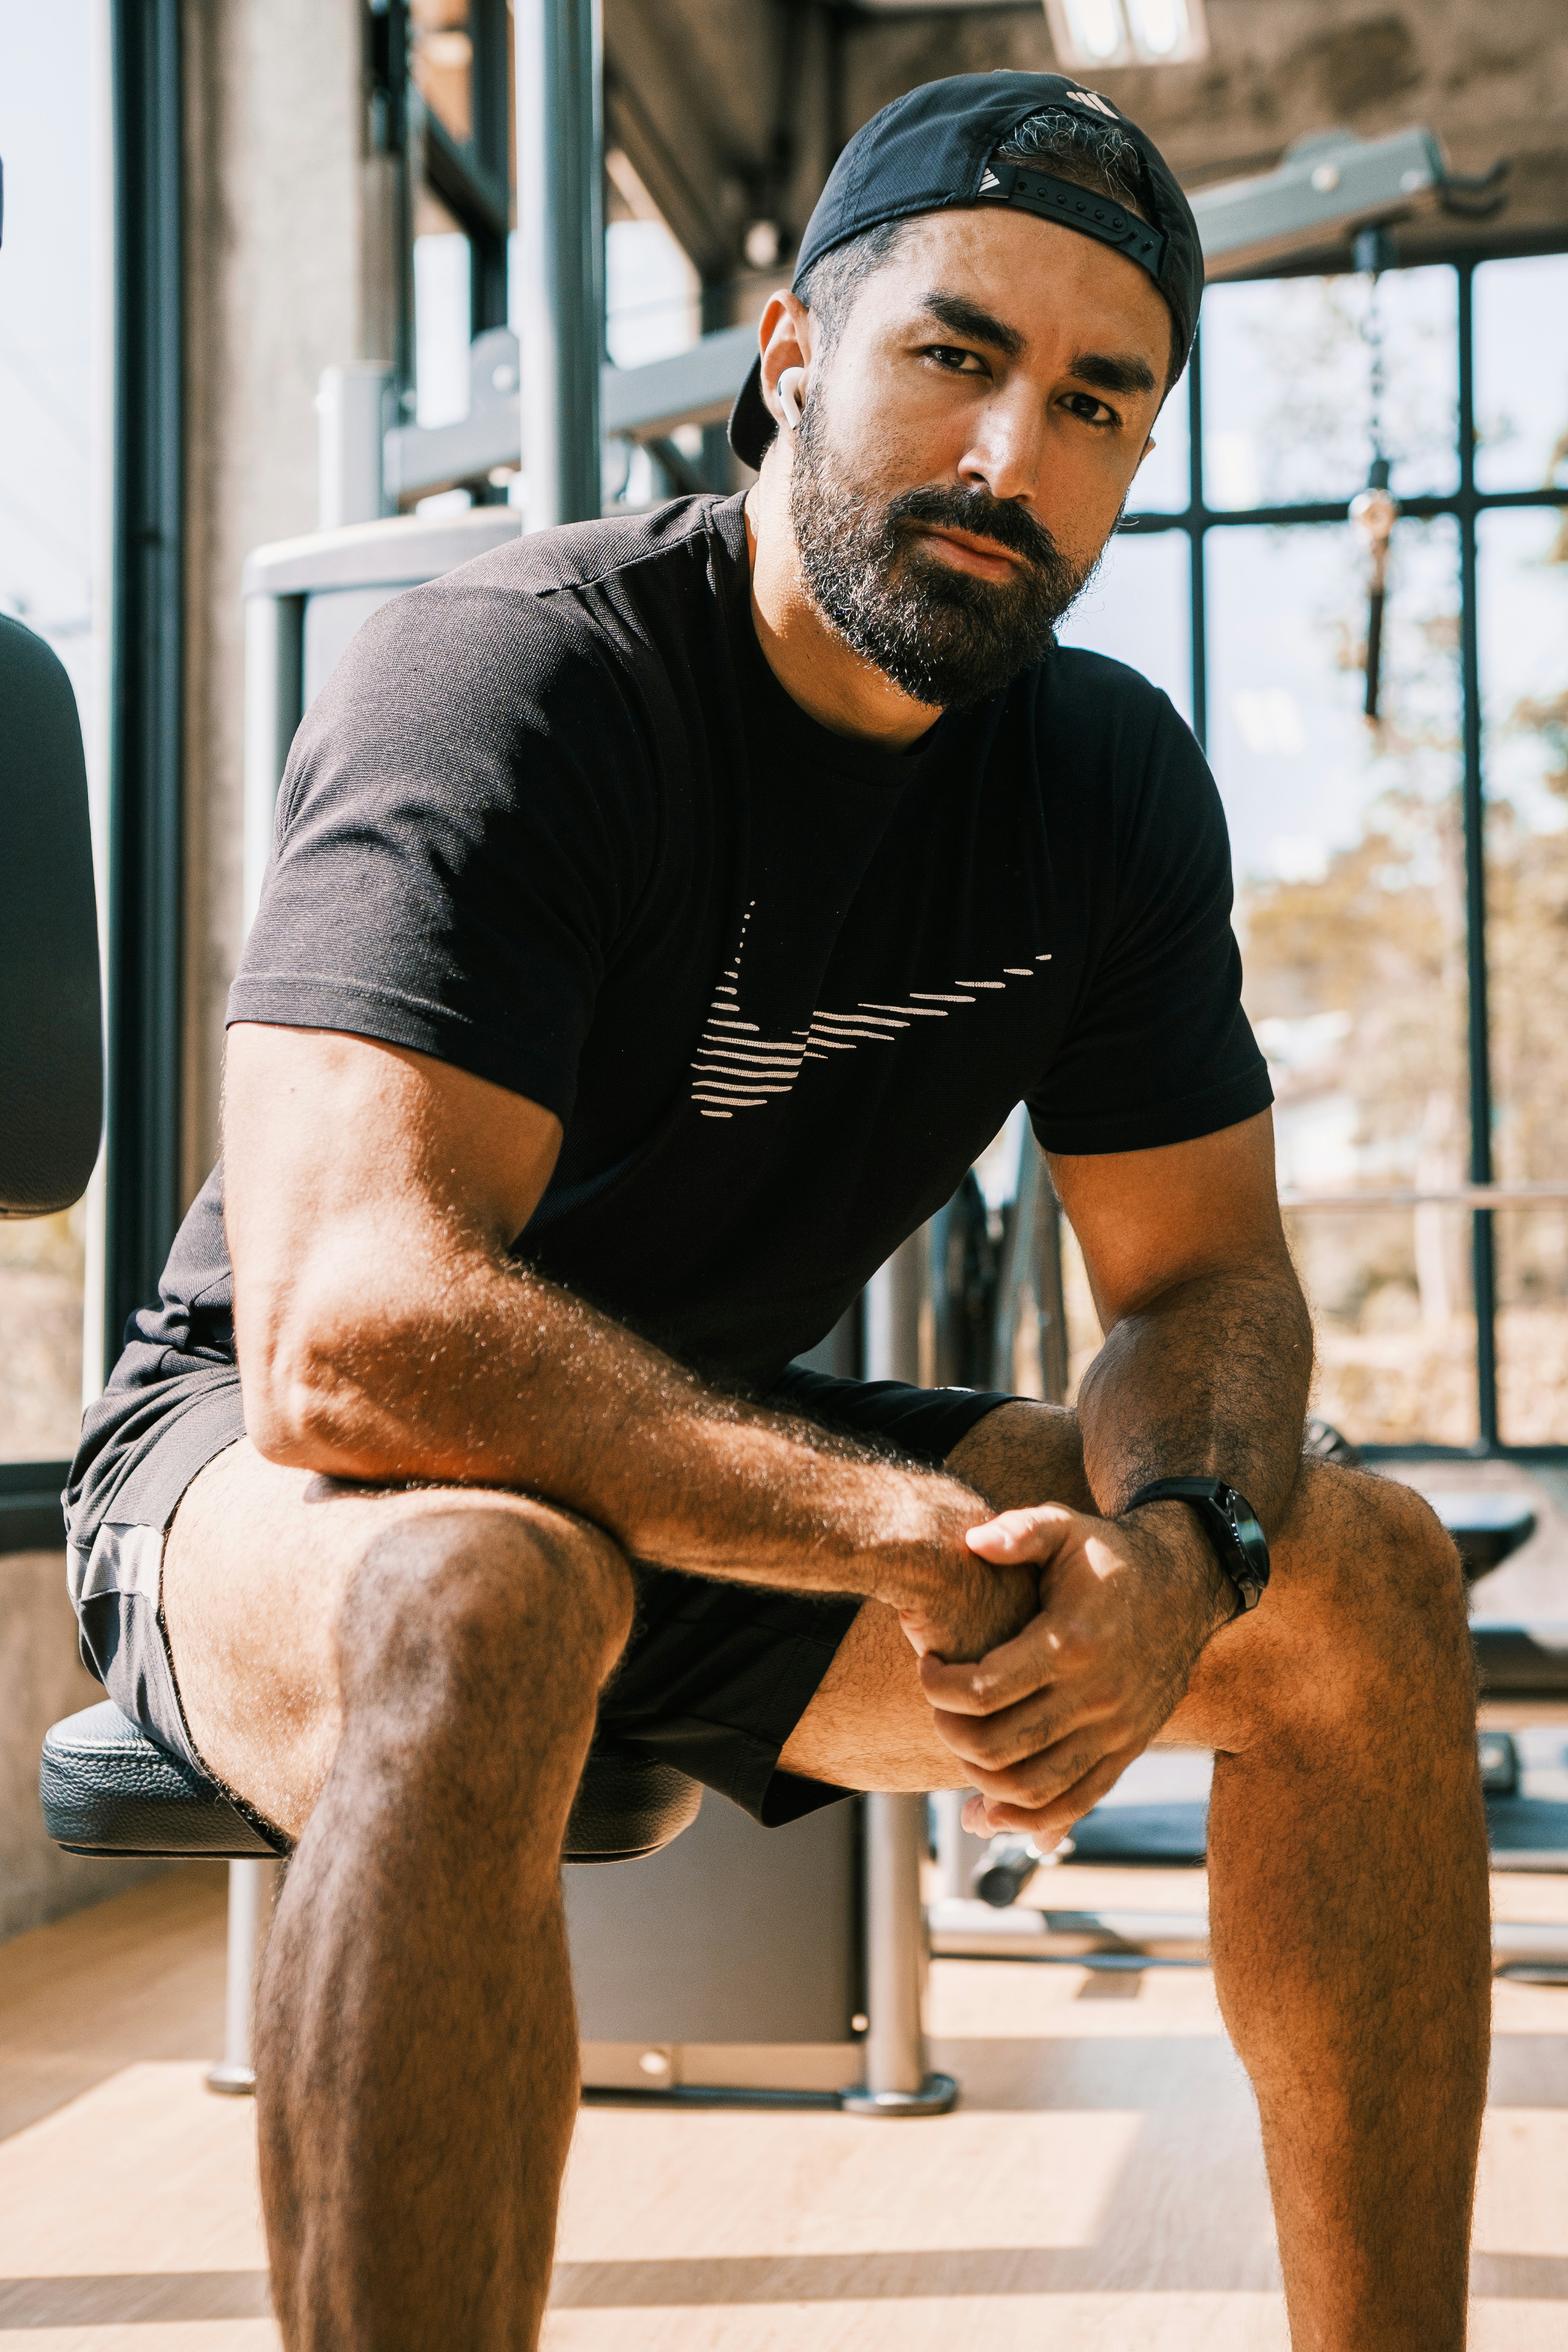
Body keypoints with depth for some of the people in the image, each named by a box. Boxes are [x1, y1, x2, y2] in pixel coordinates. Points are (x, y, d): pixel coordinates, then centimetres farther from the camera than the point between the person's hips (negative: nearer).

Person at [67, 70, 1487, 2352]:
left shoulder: (1117, 777, -3)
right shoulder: (512, 679, -24)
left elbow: (1208, 1280, 1)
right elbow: (350, 1339, -35)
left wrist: (1168, 1542, -23)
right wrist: (915, 1532, -35)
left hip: (740, 1475, 6)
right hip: (270, 1474, -6)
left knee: (1365, 1580, -6)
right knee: (481, 1603, -41)